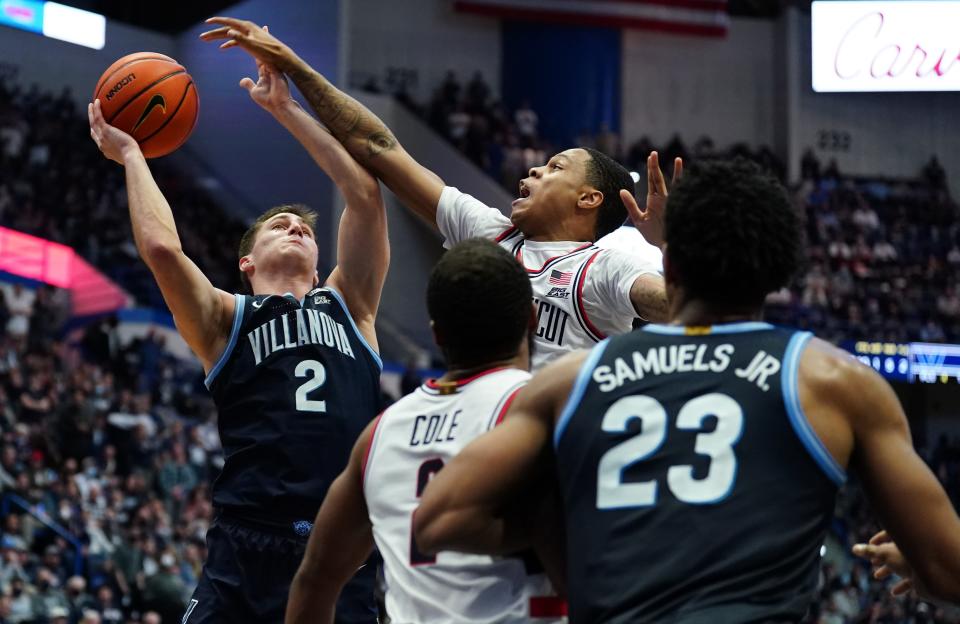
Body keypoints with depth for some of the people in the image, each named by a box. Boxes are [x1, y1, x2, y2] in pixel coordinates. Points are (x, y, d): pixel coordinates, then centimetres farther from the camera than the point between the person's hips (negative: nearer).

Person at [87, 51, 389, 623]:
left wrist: (286, 108, 16)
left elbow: (365, 193, 12)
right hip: (250, 549, -2)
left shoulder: (347, 307, 20)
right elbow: (162, 248, -5)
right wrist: (131, 154, 10)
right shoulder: (226, 320, 12)